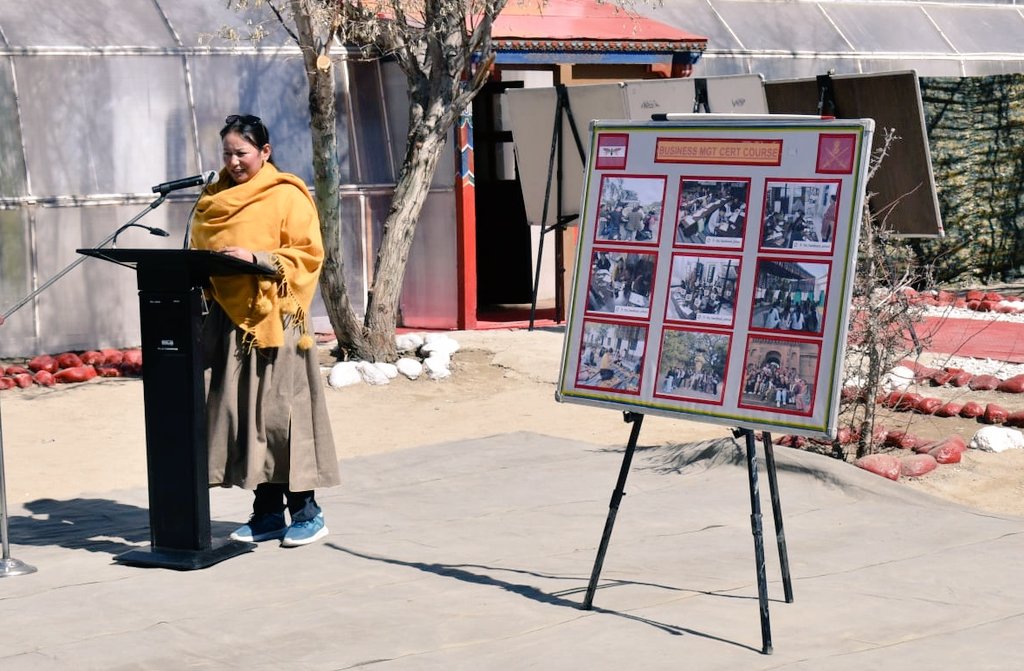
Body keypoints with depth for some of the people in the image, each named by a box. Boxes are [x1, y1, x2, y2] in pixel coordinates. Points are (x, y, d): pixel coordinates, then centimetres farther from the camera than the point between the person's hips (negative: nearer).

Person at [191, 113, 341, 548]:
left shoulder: (288, 197, -2)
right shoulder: (214, 199, 16)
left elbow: (308, 255, -8)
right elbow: (201, 251, 23)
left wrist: (257, 259, -18)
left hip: (273, 318, -6)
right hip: (228, 317, 6)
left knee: (280, 409, -6)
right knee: (242, 411, 4)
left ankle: (306, 510, 3)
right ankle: (267, 511, 11)